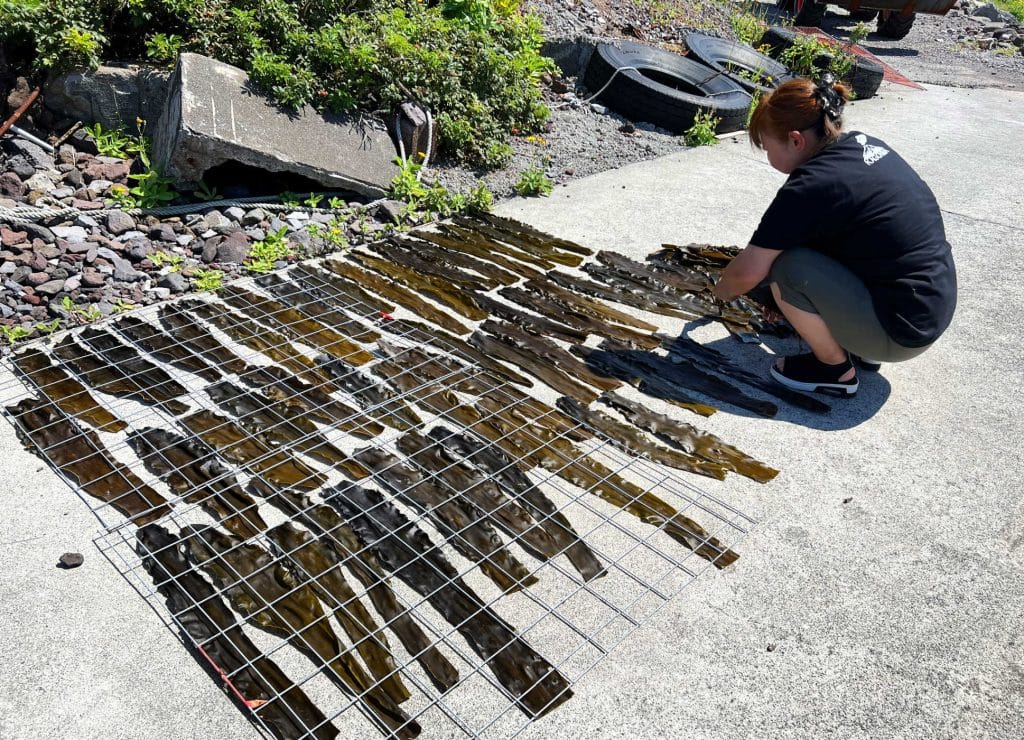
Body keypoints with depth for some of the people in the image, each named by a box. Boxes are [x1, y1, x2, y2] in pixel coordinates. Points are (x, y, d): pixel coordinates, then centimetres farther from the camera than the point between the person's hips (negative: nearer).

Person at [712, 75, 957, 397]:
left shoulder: (811, 186, -21)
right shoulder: (865, 144, 4)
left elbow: (748, 272, -17)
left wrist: (723, 289, 4)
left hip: (901, 334, -9)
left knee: (786, 267, -16)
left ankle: (837, 370, 2)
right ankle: (861, 348, 20)